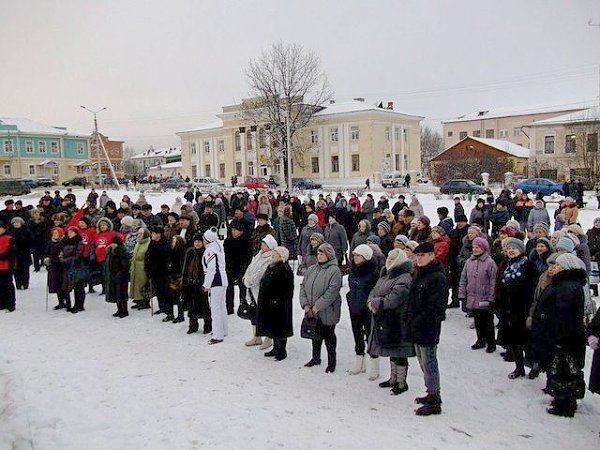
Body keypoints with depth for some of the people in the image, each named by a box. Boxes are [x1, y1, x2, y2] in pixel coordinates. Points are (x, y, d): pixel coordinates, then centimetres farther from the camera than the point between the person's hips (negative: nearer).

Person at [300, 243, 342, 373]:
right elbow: (303, 286, 8)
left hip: (327, 312, -6)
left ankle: (332, 362, 20)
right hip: (311, 311, 6)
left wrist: (318, 306, -21)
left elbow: (332, 291, -21)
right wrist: (305, 304, -5)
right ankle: (316, 358, 36)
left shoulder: (334, 271, -13)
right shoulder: (311, 269, 7)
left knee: (329, 336, 6)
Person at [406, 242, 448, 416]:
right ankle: (432, 394, 32)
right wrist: (410, 319, 11)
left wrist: (418, 322, -19)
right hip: (416, 327, 9)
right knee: (423, 362, 18)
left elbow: (436, 307, -21)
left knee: (429, 364, -3)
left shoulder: (438, 277, -16)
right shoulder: (419, 274, 13)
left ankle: (434, 402, 7)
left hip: (428, 329, -9)